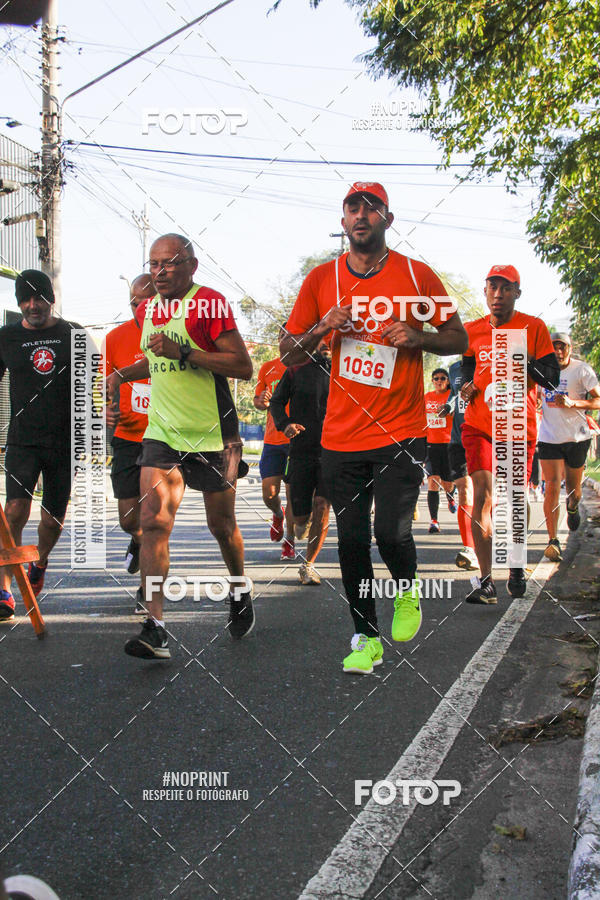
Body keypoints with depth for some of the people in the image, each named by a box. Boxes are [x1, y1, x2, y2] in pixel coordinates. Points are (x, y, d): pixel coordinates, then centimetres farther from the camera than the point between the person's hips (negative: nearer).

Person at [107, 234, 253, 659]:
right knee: (154, 521, -11)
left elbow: (244, 366, -17)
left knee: (221, 524, 9)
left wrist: (183, 352, -23)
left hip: (213, 434, -5)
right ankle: (155, 628, -13)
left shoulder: (210, 304, -10)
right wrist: (122, 374, 11)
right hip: (162, 433, 5)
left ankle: (240, 594, 38)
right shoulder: (147, 310, 11)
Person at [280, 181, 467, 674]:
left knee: (391, 531, -12)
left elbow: (459, 339, 7)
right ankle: (367, 637, 22)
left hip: (401, 431, -2)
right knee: (351, 541, 5)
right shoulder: (321, 279, 6)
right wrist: (323, 327, -11)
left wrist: (418, 337, -13)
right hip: (341, 436, 2)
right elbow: (289, 355, 8)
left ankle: (408, 591, 23)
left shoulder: (417, 275, 2)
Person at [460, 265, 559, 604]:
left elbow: (552, 380, -4)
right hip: (478, 425, 1)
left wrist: (525, 358, -20)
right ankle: (486, 581, -13)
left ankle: (516, 568, 31)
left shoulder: (534, 327, -2)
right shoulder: (472, 330, 6)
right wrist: (467, 386, 3)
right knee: (483, 497, -13)